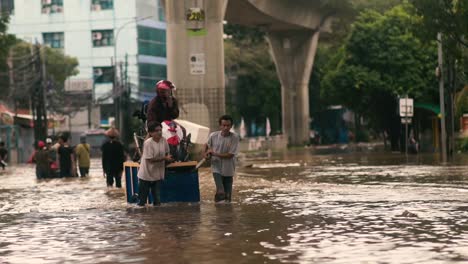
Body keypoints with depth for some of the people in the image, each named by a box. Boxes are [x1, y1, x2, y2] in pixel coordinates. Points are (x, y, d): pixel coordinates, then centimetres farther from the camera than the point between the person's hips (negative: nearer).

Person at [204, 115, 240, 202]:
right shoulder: (213, 136, -7)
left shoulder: (235, 137, -13)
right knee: (221, 192, -22)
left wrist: (214, 153, -17)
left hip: (228, 169, 0)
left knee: (228, 195, 9)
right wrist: (206, 153, -4)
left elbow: (230, 155, -15)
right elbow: (207, 145, 15)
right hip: (217, 168, 0)